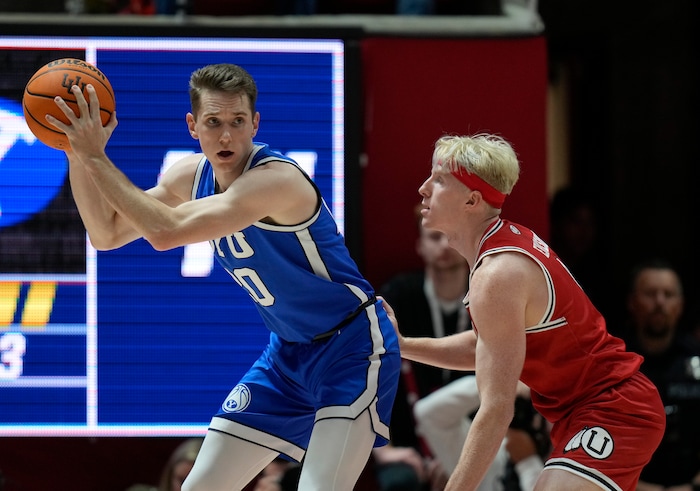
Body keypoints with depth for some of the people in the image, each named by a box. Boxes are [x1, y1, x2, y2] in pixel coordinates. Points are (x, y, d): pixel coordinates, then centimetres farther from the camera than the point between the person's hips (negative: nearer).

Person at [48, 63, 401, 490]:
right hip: (289, 352, 8)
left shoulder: (275, 179, -29)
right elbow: (107, 234, 3)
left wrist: (97, 157, -32)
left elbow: (166, 231, -37)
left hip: (352, 347, -8)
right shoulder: (191, 175, -2)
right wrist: (77, 156, -11)